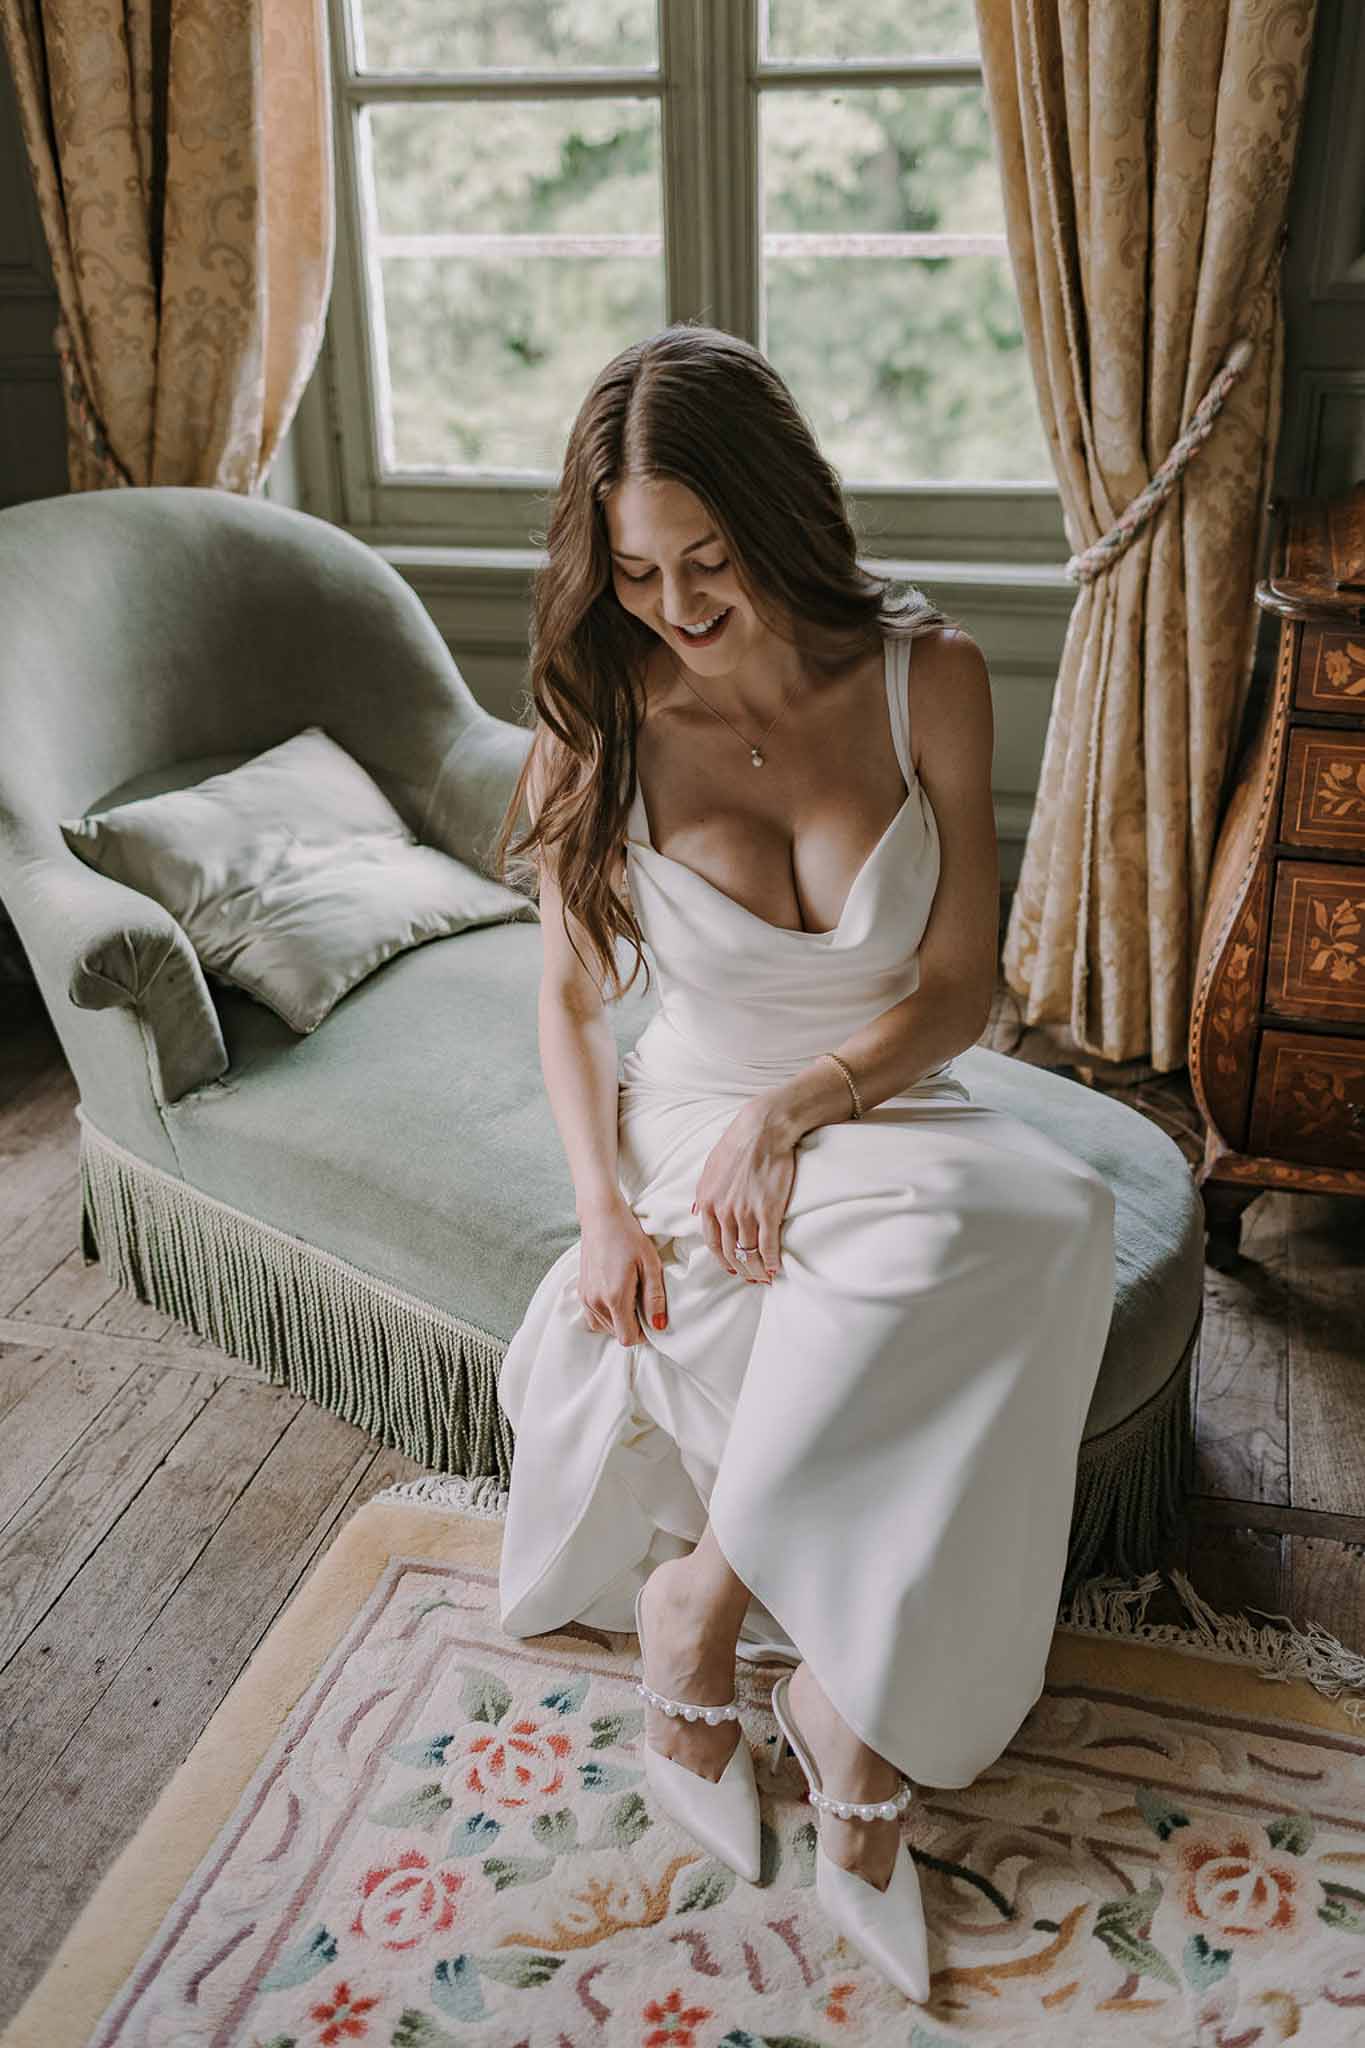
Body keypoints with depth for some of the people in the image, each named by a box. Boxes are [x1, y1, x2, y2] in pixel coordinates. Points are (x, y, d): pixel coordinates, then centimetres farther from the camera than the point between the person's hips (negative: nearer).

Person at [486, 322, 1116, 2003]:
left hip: (891, 1115, 2)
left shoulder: (928, 676, -7)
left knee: (1049, 1216, -34)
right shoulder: (598, 725, -6)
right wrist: (604, 1211, -12)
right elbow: (570, 999, 3)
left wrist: (790, 1111, -22)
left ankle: (705, 1598, -20)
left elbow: (957, 990, -6)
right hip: (693, 1129, -1)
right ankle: (857, 1731, -8)